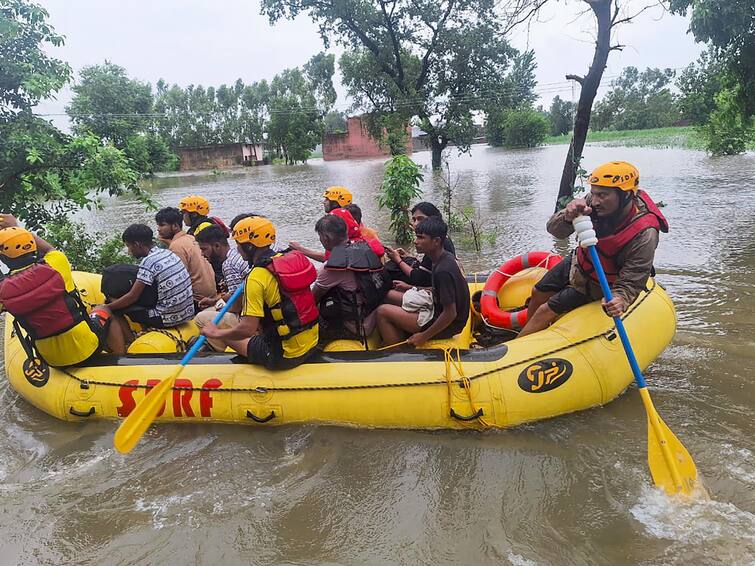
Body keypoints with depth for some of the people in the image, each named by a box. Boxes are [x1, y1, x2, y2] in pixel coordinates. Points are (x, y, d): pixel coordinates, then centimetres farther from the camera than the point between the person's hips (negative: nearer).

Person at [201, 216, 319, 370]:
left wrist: (216, 333, -6)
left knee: (226, 335, 12)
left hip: (284, 355, -7)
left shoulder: (256, 278, -19)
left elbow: (247, 329, -24)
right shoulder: (292, 259, 3)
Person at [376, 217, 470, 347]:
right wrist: (410, 288, 11)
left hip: (446, 326, -10)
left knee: (383, 311, -12)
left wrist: (423, 336, -18)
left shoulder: (443, 270, -27)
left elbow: (450, 313, -26)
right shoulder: (445, 257, 2)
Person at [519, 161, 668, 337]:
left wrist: (620, 300, -53)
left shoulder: (644, 236, -35)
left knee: (545, 311, -7)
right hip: (578, 263, 6)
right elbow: (554, 229, -23)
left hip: (599, 283, -5)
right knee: (538, 293, 16)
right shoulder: (596, 203, -24)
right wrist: (568, 216, -46)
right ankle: (528, 334, 41)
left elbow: (630, 284, -30)